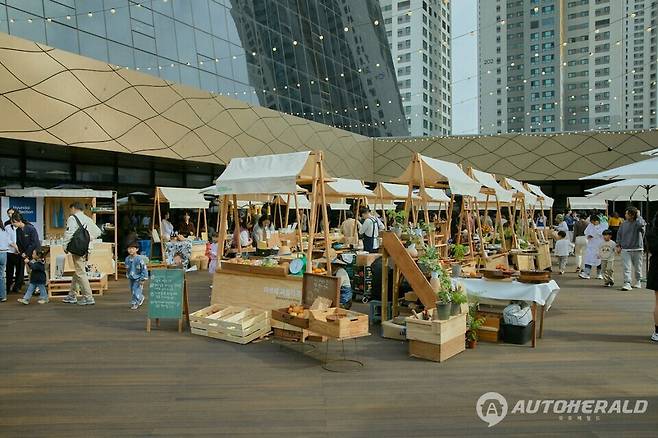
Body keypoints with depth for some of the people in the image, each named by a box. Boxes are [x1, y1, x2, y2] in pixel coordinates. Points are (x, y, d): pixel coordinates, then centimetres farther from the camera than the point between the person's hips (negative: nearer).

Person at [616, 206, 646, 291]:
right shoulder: (624, 224, 3)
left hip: (637, 249, -2)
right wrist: (618, 245, 8)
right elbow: (619, 234, 14)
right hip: (625, 249, 2)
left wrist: (638, 215, -19)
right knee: (627, 267, -6)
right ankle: (627, 283, -8)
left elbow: (641, 224, -36)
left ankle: (638, 281, 34)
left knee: (637, 267, 14)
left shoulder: (637, 223, -9)